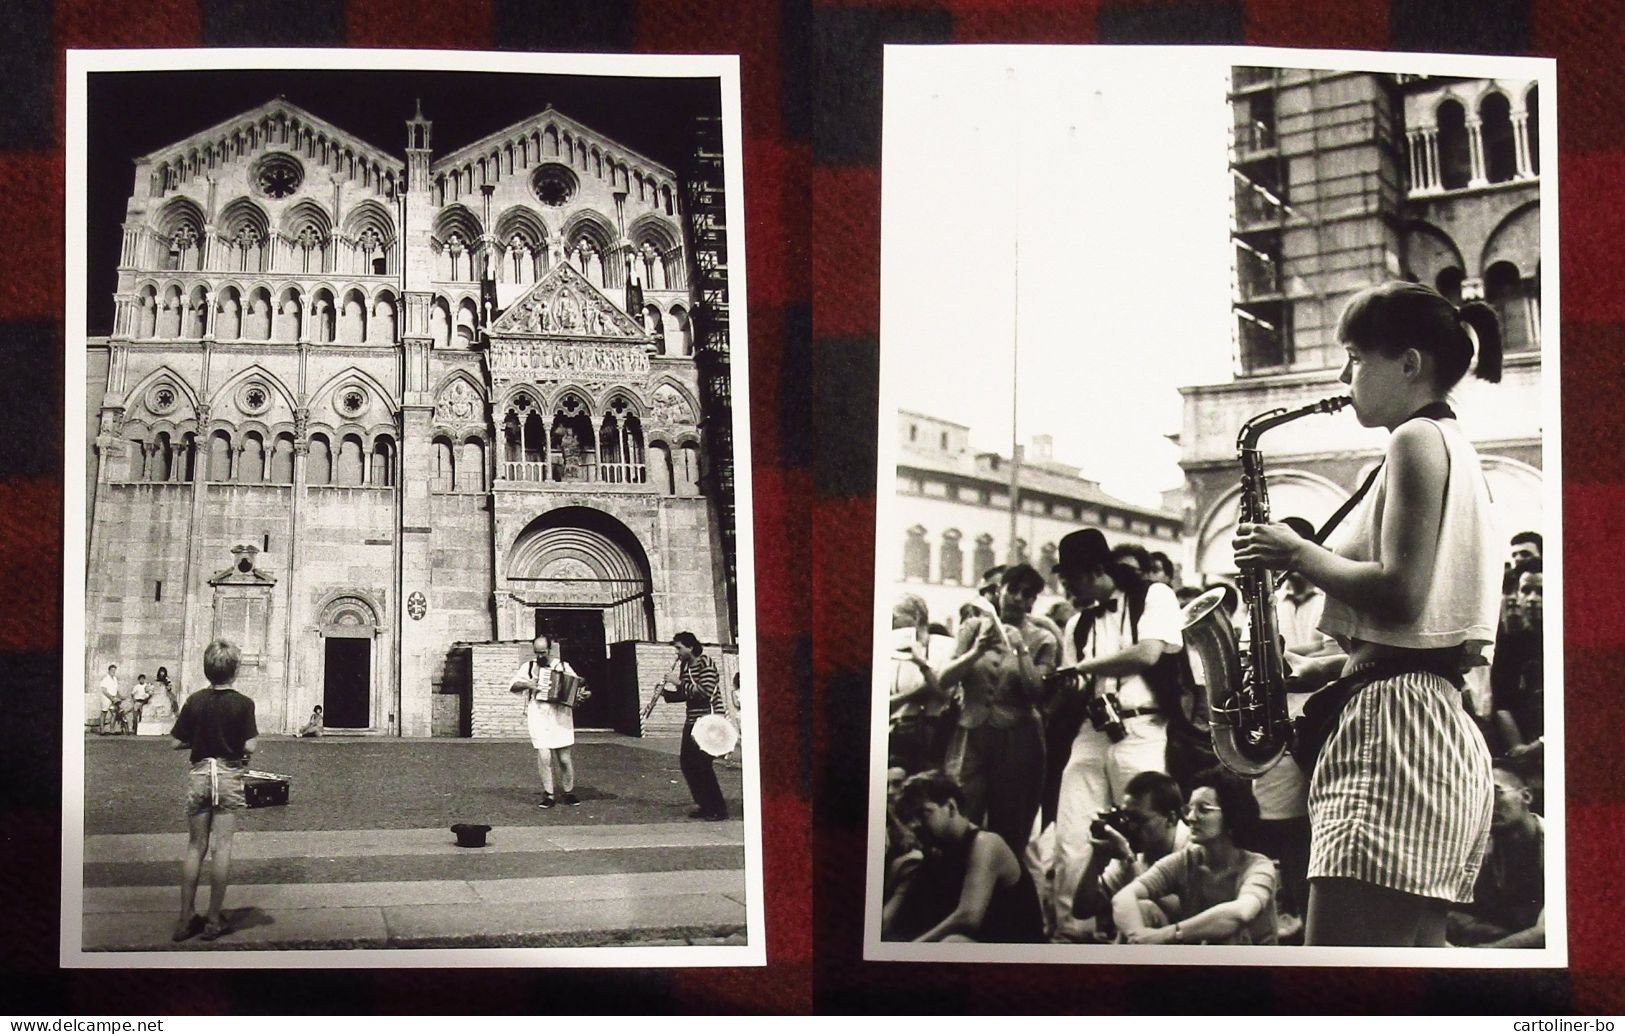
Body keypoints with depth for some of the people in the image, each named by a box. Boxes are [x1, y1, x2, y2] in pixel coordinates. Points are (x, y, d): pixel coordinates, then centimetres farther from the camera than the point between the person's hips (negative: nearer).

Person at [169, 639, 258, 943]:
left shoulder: (194, 701, -1)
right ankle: (214, 920, 2)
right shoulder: (243, 704, -9)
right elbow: (250, 746, -12)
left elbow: (177, 743, 1)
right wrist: (256, 738, 10)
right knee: (222, 847, 2)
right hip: (229, 775, -3)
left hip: (199, 774, 3)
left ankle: (186, 918, 8)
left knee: (195, 846, 10)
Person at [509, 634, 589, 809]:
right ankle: (548, 796, 0)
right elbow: (512, 686, 10)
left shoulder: (563, 666, 8)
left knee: (565, 758, 2)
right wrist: (526, 685, -8)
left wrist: (584, 694, -12)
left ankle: (569, 793, 18)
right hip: (538, 716, 0)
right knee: (544, 757, -9)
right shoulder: (528, 667, 8)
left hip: (560, 717, 0)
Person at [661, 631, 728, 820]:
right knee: (686, 762, 7)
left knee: (702, 763, -12)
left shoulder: (706, 663, -12)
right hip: (692, 720, 9)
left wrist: (680, 684, -19)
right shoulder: (685, 666, 12)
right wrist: (666, 691, 0)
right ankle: (703, 804, 17)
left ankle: (718, 808, -4)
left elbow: (705, 692, -23)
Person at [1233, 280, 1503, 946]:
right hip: (1435, 730, 11)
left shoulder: (1418, 440, -6)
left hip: (1393, 726, -11)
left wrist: (1299, 554, -5)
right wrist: (1327, 666, 17)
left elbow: (1401, 595, -18)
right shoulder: (1453, 447, 25)